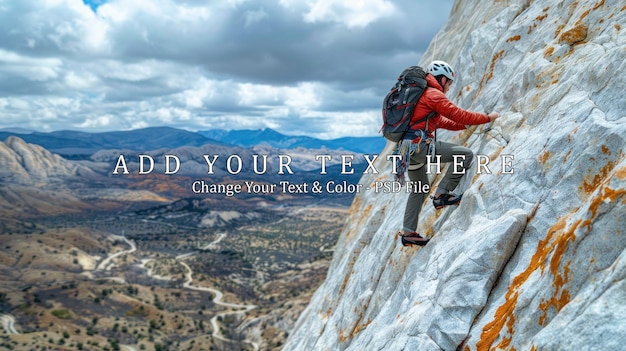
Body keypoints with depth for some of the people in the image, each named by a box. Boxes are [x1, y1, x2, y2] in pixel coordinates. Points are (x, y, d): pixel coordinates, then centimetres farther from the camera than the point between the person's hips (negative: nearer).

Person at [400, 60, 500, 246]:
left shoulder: (420, 93, 25)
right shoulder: (433, 94, -6)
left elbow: (439, 121, 29)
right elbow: (458, 114, -10)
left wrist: (467, 125, 22)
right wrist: (488, 118, 1)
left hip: (407, 147, 10)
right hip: (420, 145, -10)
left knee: (419, 188, 23)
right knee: (465, 154, -8)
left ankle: (408, 232, 24)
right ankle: (441, 194, -6)